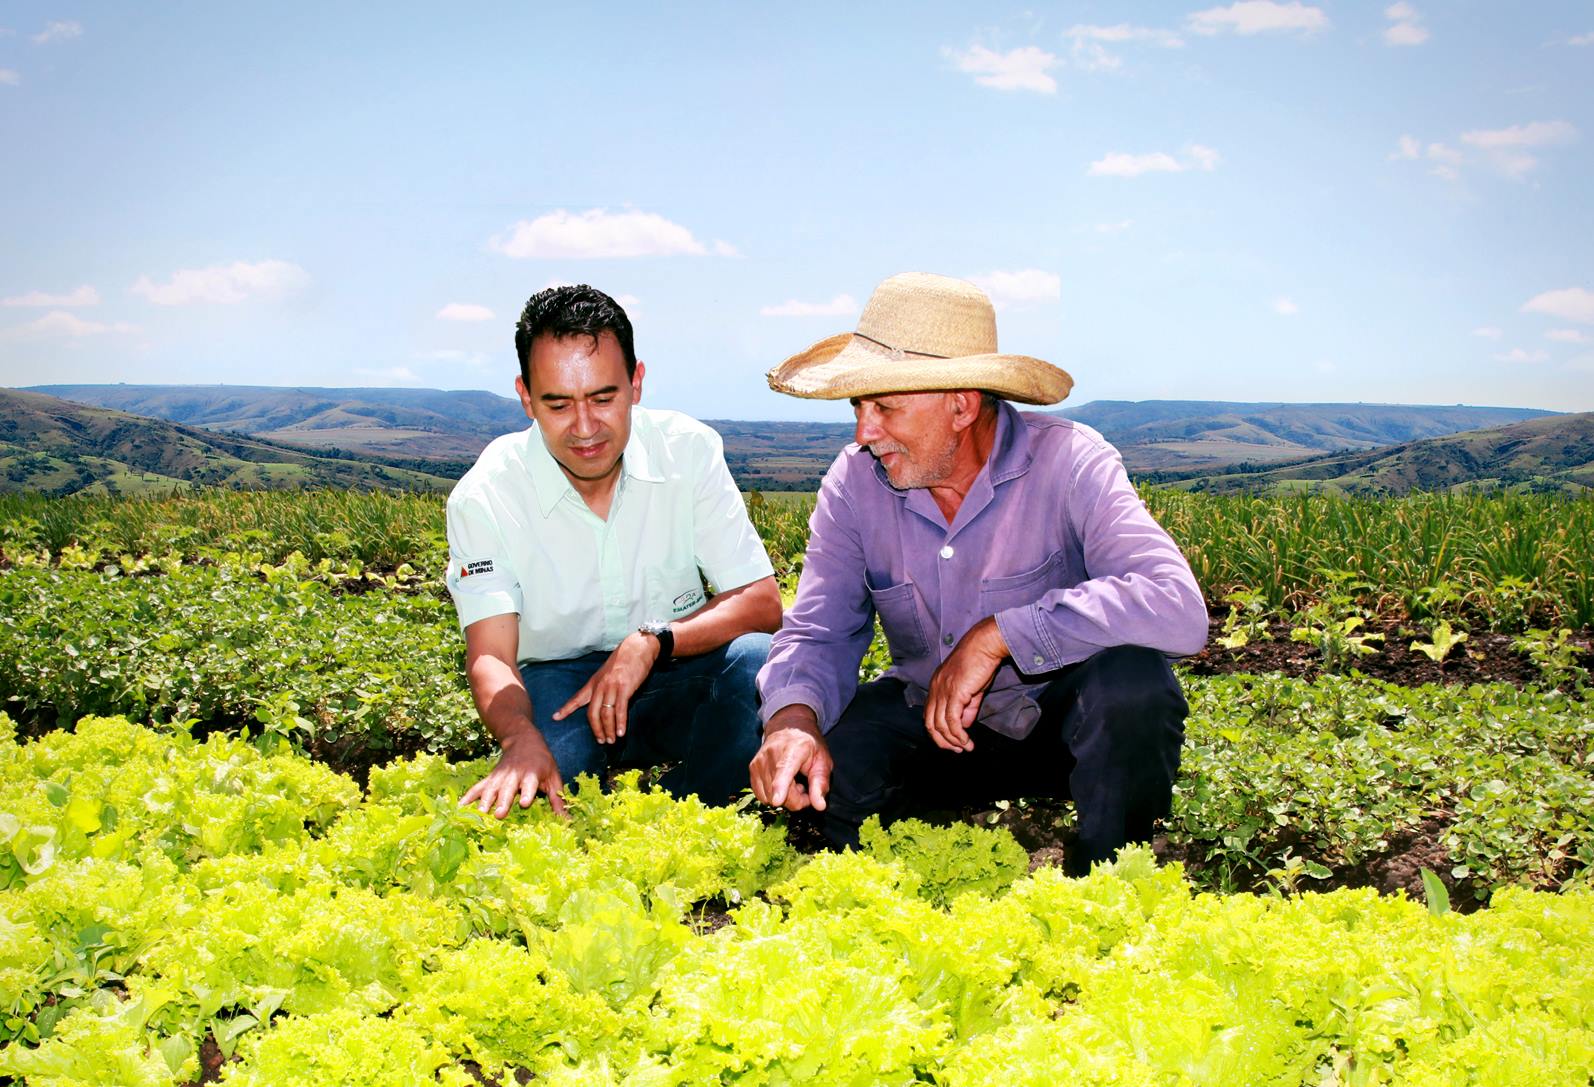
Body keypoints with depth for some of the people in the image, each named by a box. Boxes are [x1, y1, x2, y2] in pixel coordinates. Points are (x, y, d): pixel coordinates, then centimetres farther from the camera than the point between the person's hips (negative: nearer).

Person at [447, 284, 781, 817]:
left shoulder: (688, 450, -9)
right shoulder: (484, 497, -12)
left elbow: (762, 603, -10)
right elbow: (490, 655, -19)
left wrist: (652, 641, -27)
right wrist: (521, 738, -42)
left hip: (676, 680, 2)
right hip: (561, 681, -1)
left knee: (757, 658, -30)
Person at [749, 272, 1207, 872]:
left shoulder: (1067, 463, -23)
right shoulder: (854, 482, -10)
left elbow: (1177, 608, -37)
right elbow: (817, 633, -9)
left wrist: (998, 635, -37)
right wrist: (794, 716, -32)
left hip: (1059, 714, -2)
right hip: (928, 721, 3)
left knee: (1133, 682, -34)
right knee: (807, 770, -25)